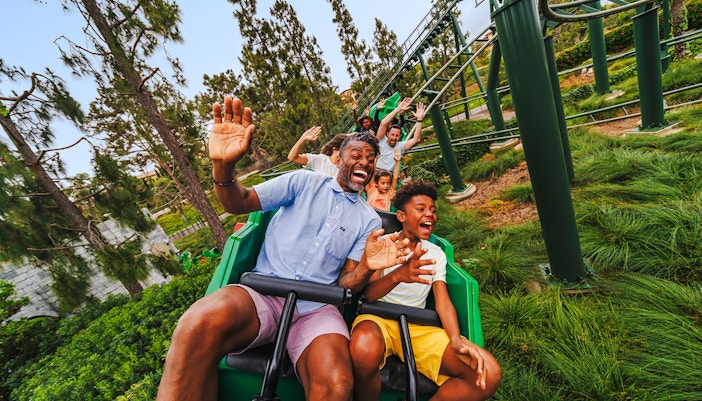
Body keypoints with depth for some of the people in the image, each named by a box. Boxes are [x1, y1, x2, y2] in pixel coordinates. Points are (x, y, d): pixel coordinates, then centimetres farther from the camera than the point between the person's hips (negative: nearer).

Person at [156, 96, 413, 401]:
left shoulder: (369, 220, 11)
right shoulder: (305, 182, 8)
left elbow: (347, 283, 7)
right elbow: (239, 203, 2)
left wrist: (367, 266, -17)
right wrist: (223, 165, -19)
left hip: (317, 308, 1)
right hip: (264, 292, 0)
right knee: (200, 324, -32)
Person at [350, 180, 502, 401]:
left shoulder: (437, 254, 10)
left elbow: (443, 302, 2)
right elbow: (369, 294, -13)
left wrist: (456, 339, -21)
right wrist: (397, 275, -36)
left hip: (418, 327, 4)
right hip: (378, 318, -3)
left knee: (489, 373, -17)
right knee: (365, 349, -40)